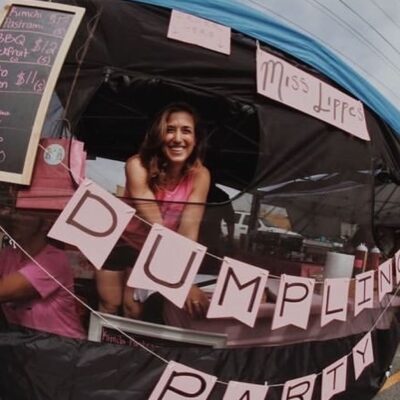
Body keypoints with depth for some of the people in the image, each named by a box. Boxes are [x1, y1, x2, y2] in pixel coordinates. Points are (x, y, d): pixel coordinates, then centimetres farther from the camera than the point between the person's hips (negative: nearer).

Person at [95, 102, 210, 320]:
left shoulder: (199, 175, -23)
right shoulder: (138, 166, -32)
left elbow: (188, 229, -29)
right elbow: (156, 227, -38)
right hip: (120, 242, -1)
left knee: (134, 309, 4)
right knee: (109, 306, 7)